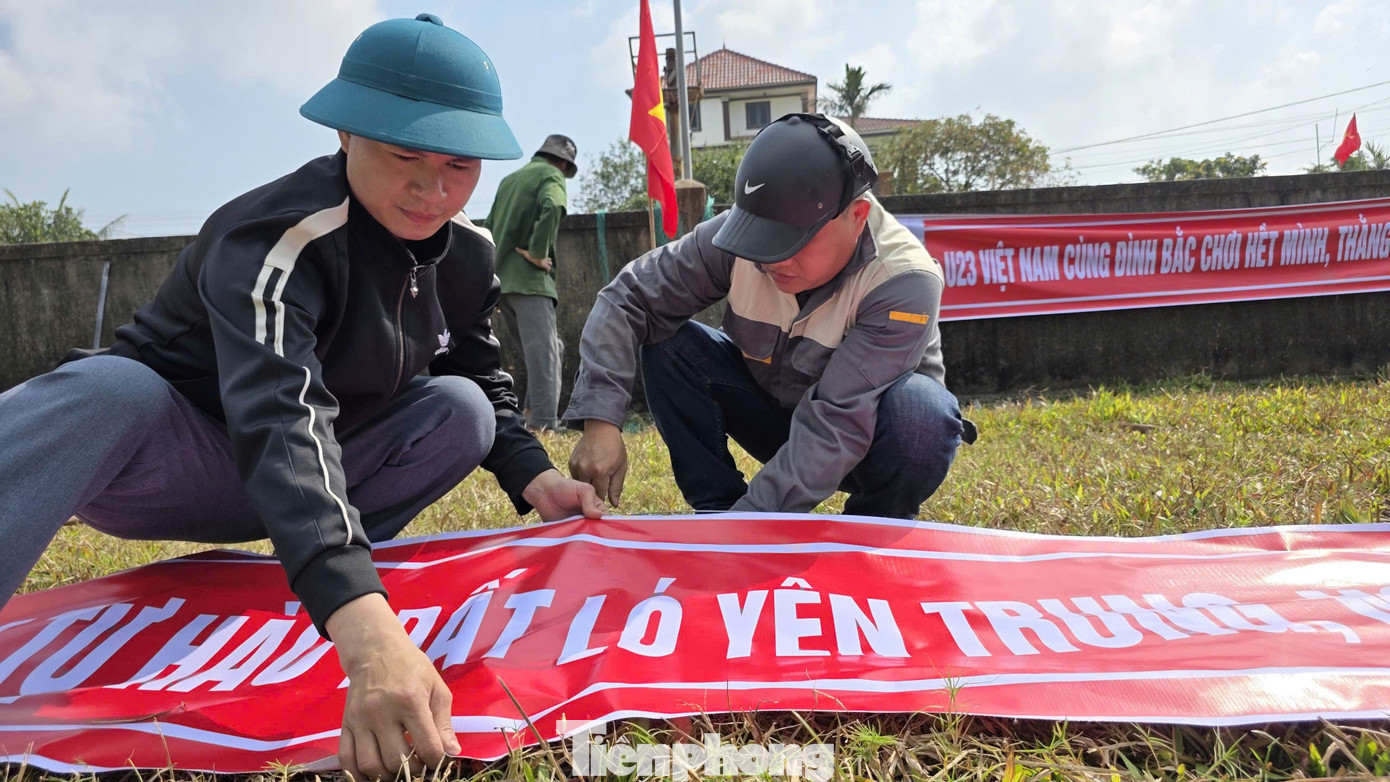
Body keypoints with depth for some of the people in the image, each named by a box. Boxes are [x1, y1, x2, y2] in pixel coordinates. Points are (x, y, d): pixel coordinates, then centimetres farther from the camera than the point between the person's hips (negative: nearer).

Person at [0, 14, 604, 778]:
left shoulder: (465, 250, -8)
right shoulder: (277, 241, -30)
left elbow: (485, 380, 8)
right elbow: (281, 420, -47)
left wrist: (534, 478, -13)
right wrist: (366, 634, -61)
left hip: (319, 470, 6)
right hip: (173, 458, -6)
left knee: (462, 411, -15)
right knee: (113, 393, -37)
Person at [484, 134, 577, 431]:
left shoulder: (509, 179, 25)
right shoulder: (551, 176, 2)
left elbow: (490, 230, 22)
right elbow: (552, 208, -22)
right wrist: (537, 253, -15)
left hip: (499, 280, 8)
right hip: (528, 280, -8)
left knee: (538, 349, 16)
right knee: (544, 351, -11)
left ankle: (533, 412, 10)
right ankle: (543, 424, -20)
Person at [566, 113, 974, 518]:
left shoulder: (905, 283, -31)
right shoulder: (738, 230, -21)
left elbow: (837, 428, -37)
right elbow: (627, 298, -17)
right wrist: (601, 421, -28)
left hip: (872, 446, -3)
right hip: (777, 416, 3)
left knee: (921, 408, -36)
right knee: (667, 342, -16)